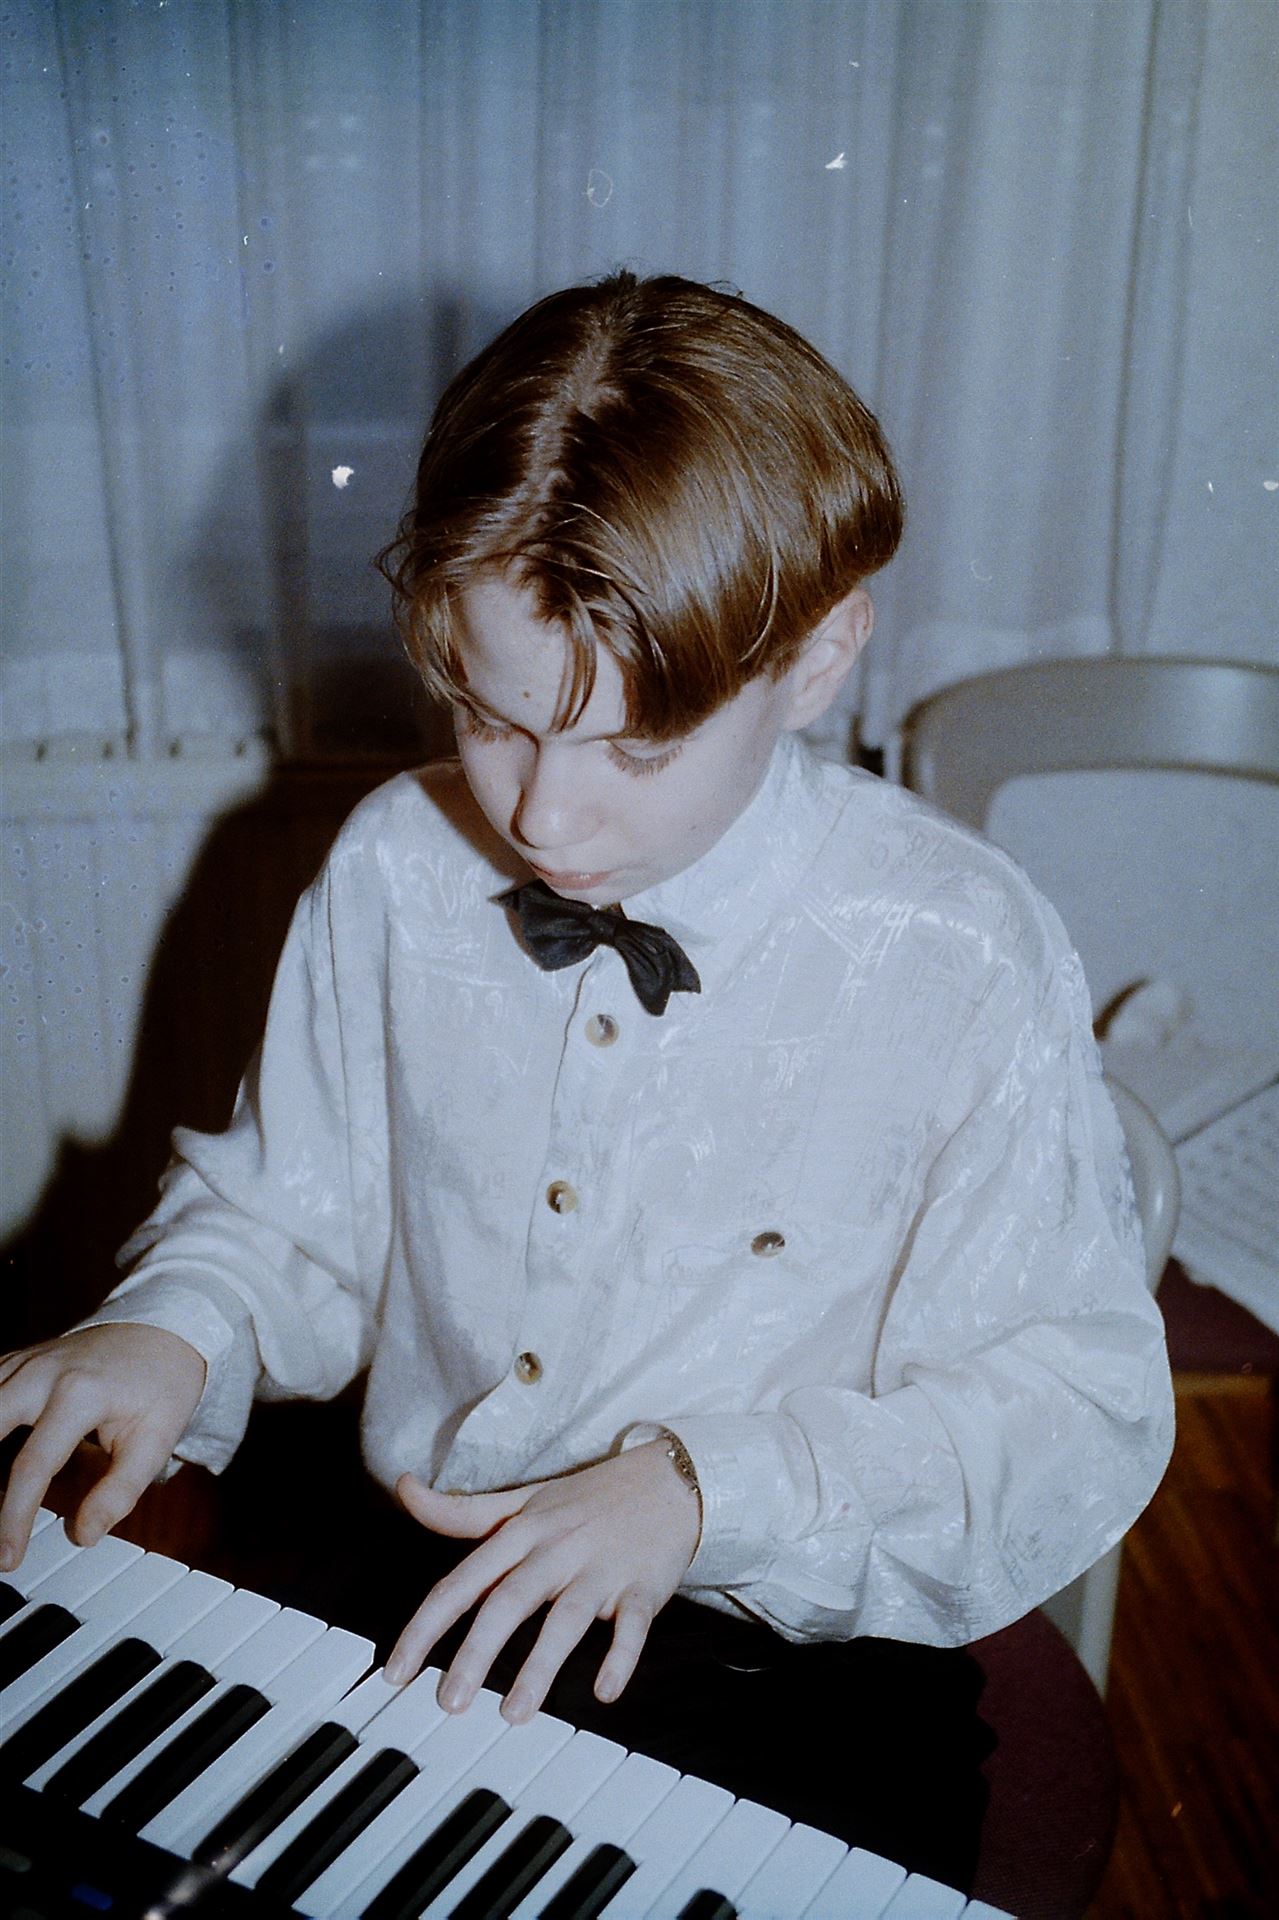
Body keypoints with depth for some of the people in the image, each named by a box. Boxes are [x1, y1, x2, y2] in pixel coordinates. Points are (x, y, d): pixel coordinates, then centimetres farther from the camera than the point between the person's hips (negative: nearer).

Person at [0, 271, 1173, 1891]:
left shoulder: (964, 965, -17)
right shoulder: (393, 870, -5)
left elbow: (1076, 1412, -11)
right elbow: (293, 1211, 8)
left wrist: (701, 1487, -22)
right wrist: (177, 1328, -13)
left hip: (792, 1663, -2)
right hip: (404, 1592, 3)